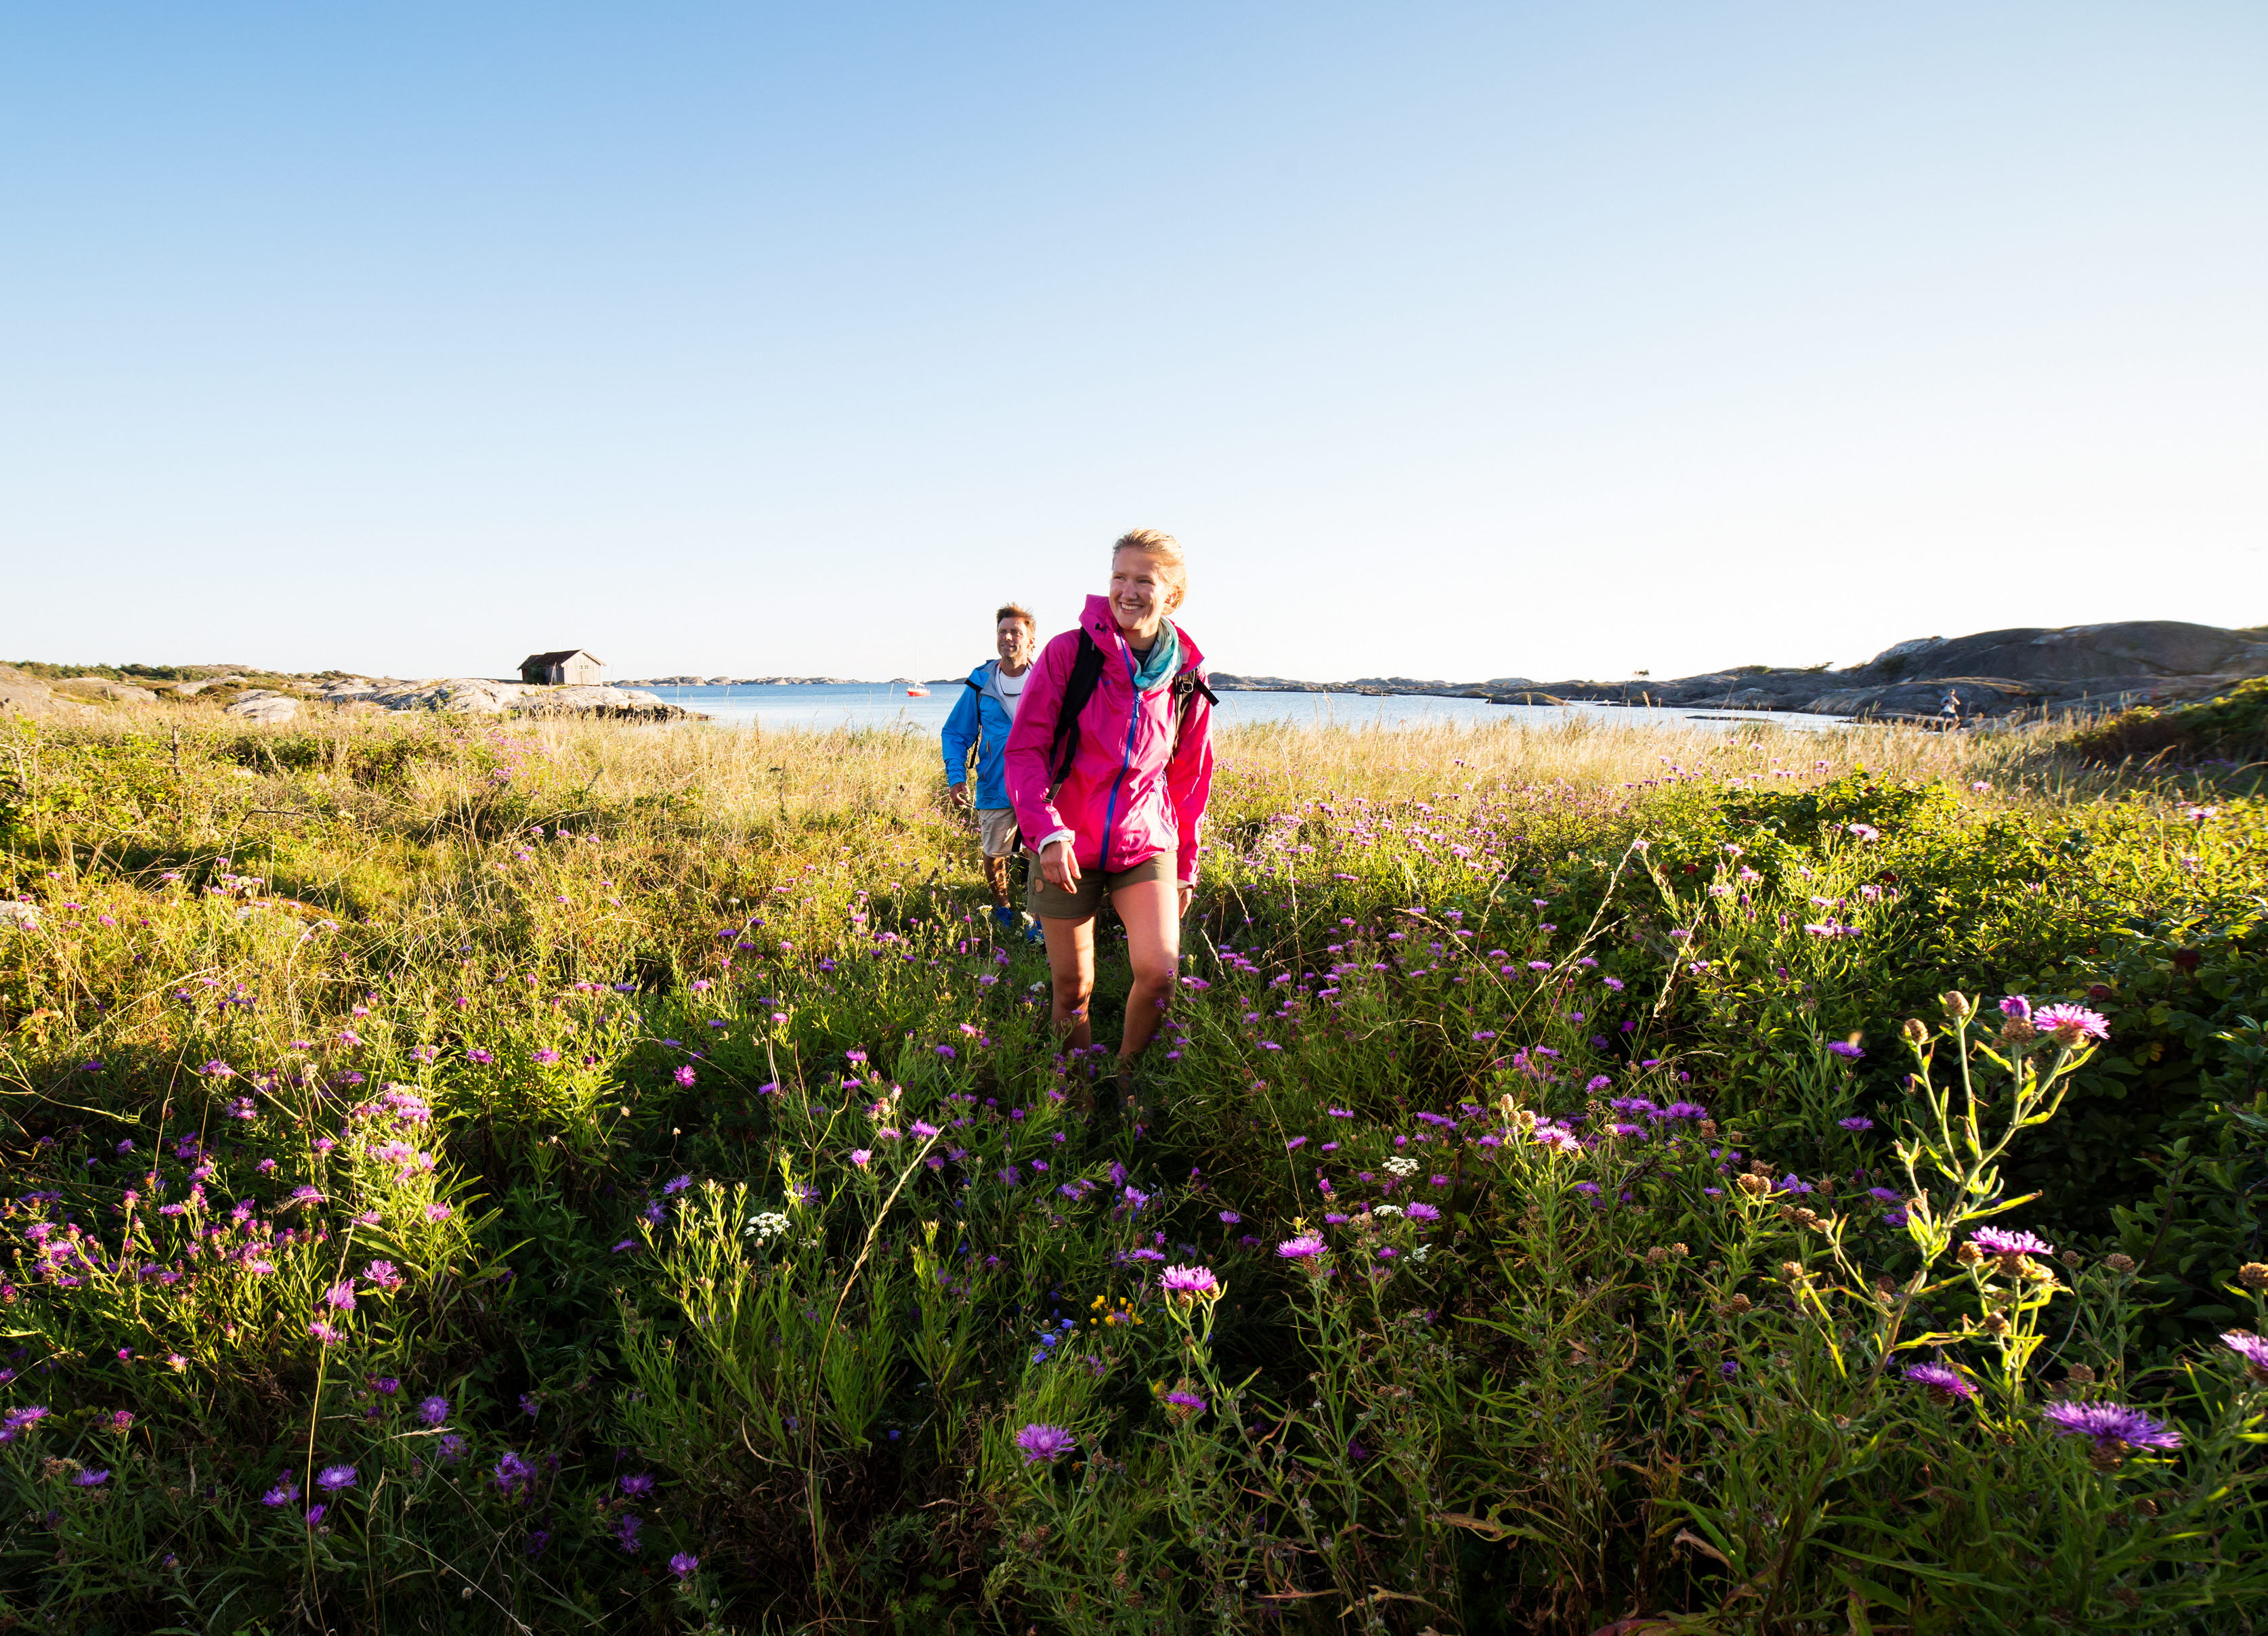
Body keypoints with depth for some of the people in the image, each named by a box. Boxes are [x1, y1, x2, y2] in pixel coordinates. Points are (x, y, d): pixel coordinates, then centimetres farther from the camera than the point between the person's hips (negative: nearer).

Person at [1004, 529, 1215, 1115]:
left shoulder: (1187, 677, 1)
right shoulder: (1068, 653, -8)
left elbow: (1190, 778, 11)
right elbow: (1025, 749, -7)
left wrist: (1185, 866, 15)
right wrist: (1047, 831, -21)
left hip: (1146, 846, 2)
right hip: (1066, 848, -1)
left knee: (1160, 972, -13)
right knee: (1073, 985, 6)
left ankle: (1127, 1074, 15)